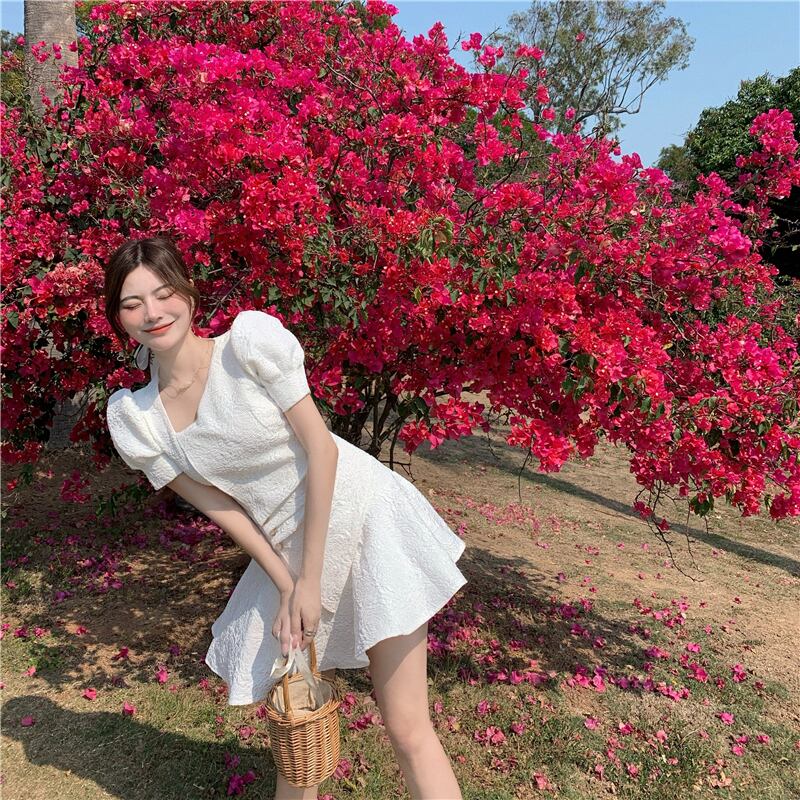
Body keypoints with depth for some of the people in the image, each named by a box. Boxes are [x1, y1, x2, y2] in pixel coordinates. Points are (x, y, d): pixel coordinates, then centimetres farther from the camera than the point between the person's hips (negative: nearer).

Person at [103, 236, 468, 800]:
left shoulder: (250, 337, -14)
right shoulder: (134, 418, -1)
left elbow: (319, 447, -14)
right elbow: (219, 506, 1)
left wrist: (311, 580, -12)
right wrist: (286, 585, -7)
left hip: (364, 516, -4)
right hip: (285, 549, 5)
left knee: (408, 729, -2)